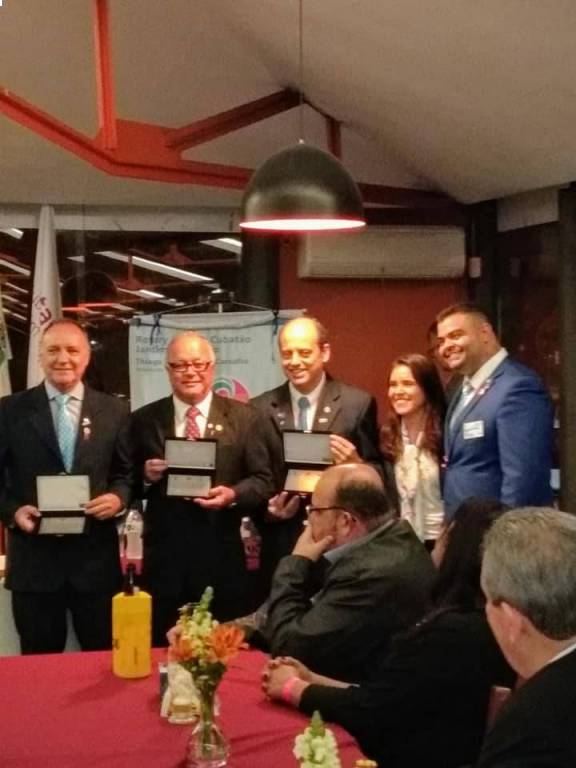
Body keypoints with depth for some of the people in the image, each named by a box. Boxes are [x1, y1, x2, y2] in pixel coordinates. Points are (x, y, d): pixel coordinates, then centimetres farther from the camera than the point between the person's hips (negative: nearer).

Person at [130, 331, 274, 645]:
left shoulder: (243, 417, 2)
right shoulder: (144, 419, 6)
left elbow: (263, 480, 1)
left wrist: (233, 495, -17)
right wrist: (146, 476, -12)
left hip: (222, 559, -1)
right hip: (163, 559, 1)